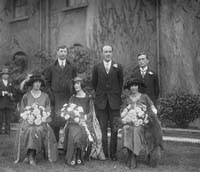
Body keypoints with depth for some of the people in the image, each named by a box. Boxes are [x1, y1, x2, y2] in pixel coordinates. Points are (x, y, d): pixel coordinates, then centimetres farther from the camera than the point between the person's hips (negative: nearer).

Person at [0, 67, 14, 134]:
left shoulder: (10, 82, 14)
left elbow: (12, 91, 16)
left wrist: (10, 94, -3)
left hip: (9, 103, 3)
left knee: (8, 118, 1)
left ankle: (7, 130, 5)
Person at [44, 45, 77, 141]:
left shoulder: (72, 68, 13)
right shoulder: (51, 68, 10)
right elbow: (47, 82, 10)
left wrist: (74, 95, 3)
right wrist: (50, 94, -1)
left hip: (68, 98, 1)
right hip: (56, 98, -1)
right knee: (55, 120, -4)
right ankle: (55, 140, 5)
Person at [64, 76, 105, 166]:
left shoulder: (88, 98, 10)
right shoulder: (72, 98, 15)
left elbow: (90, 113, 6)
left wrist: (83, 119, -12)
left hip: (86, 121, -1)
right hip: (74, 121, 1)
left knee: (82, 131, -33)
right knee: (73, 131, -32)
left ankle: (79, 156, -23)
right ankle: (72, 156, -25)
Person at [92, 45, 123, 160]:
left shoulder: (118, 67, 5)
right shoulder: (97, 67, 7)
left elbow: (121, 83, 9)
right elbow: (94, 83, 12)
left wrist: (117, 96, 7)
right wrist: (99, 95, 10)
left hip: (114, 102, 0)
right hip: (101, 102, 0)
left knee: (114, 128, 1)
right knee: (102, 128, 2)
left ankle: (113, 153, 9)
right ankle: (103, 152, 10)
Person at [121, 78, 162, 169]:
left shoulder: (144, 97, 6)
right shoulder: (127, 100, 13)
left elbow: (154, 110, 4)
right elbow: (122, 115, 9)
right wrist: (129, 107, -6)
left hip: (143, 124, -2)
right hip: (131, 123, 2)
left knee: (136, 130, -36)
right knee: (126, 129, -32)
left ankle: (133, 156, -32)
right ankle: (131, 155, -28)